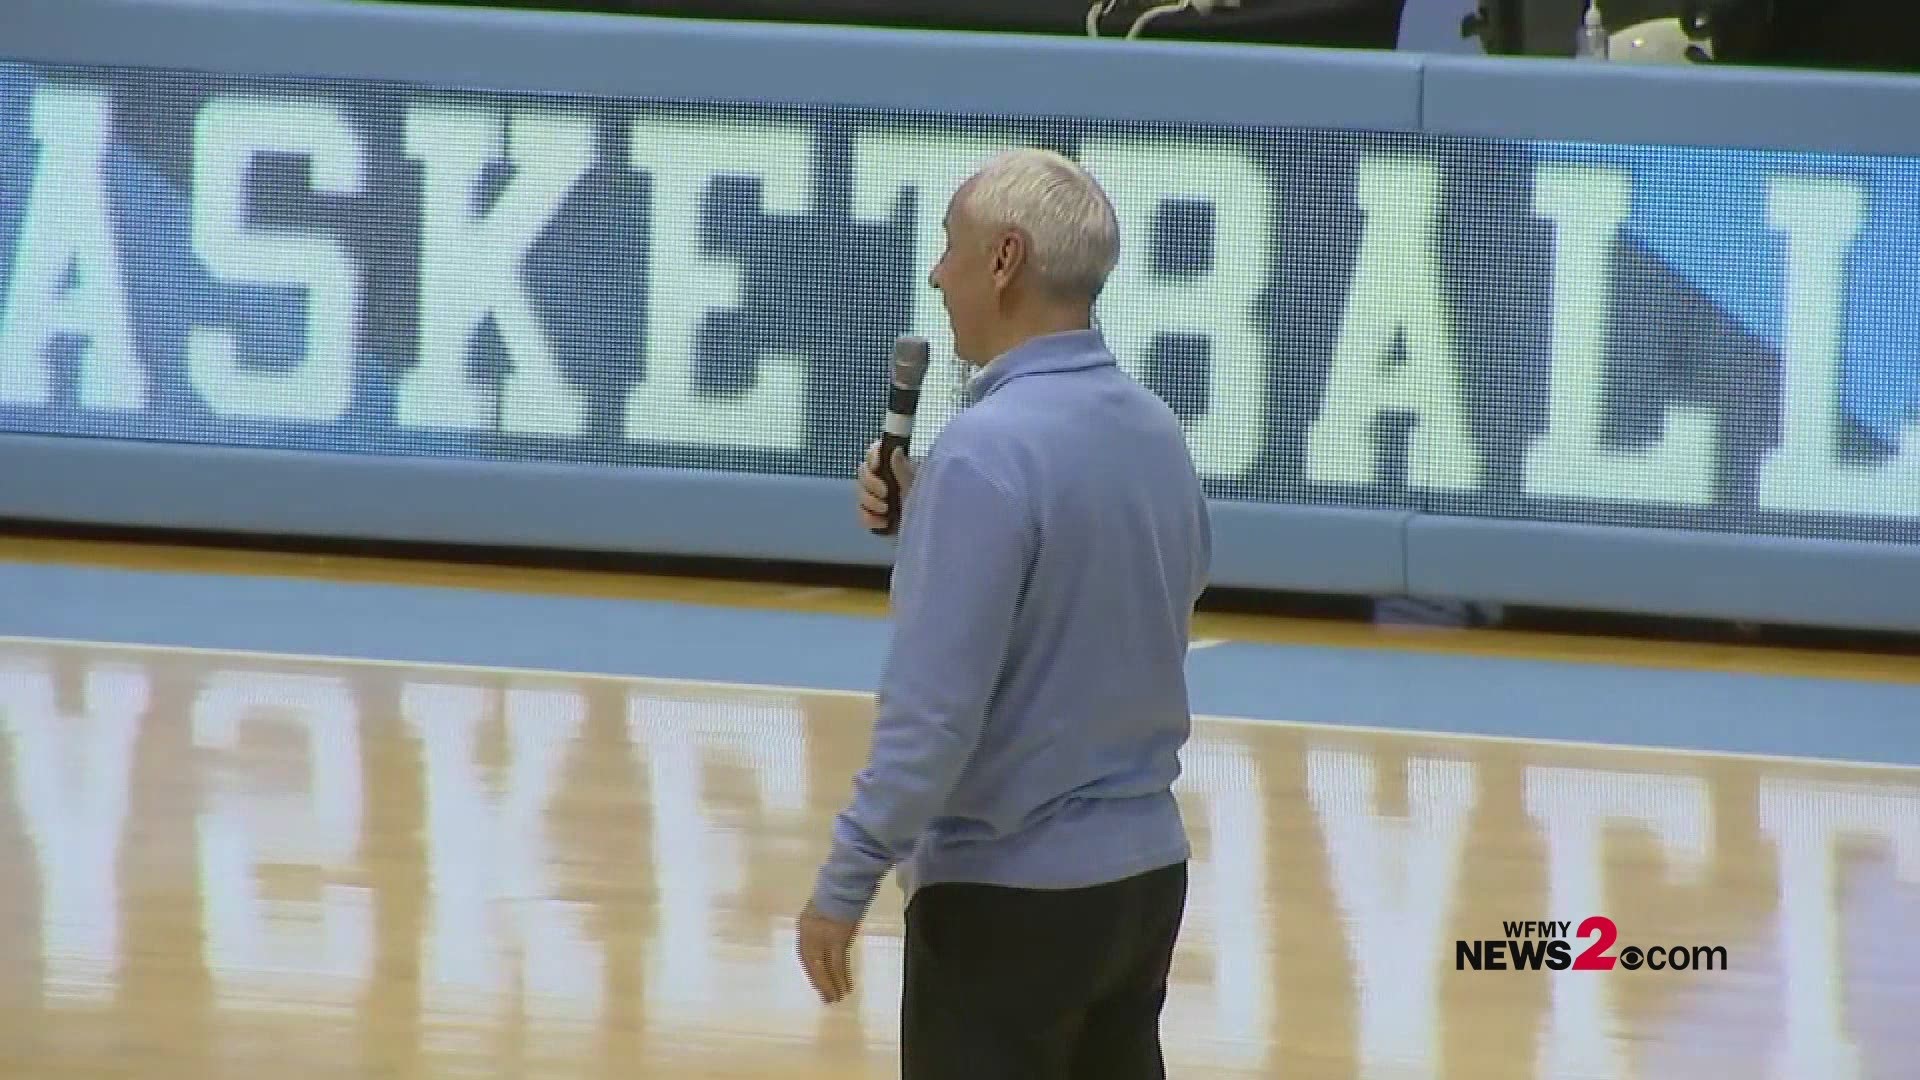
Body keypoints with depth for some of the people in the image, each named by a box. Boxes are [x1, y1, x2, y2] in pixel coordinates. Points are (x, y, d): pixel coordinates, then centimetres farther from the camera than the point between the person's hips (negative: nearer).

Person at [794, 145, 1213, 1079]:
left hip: (1007, 894, -8)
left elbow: (933, 709, -23)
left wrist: (846, 882, -16)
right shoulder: (1156, 432, 6)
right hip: (1146, 871, 8)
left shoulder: (989, 451, -20)